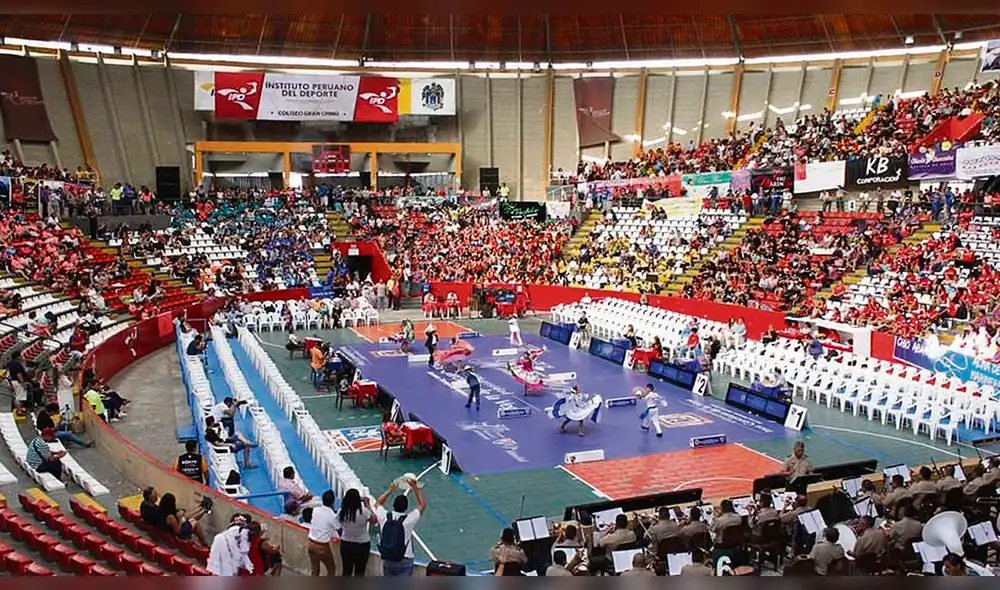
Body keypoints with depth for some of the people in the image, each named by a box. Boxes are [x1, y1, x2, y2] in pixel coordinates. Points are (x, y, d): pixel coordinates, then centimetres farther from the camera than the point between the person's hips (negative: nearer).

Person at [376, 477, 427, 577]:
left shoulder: (385, 517, -5)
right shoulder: (409, 519, -15)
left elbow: (378, 503, 16)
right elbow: (423, 504, -3)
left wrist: (390, 490, 17)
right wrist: (415, 488, -2)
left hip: (387, 560, 5)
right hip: (404, 560, -4)